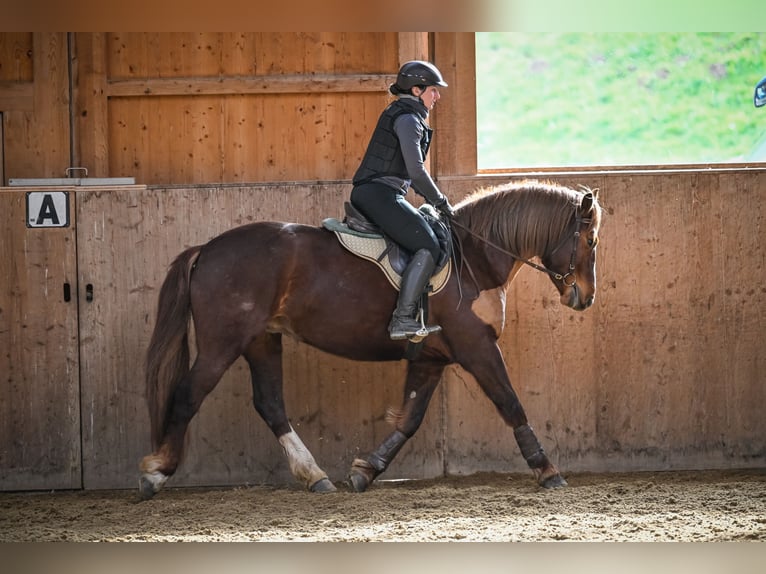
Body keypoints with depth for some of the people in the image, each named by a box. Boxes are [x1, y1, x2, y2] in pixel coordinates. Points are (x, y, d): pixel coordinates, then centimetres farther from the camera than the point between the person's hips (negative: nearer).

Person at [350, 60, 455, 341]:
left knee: (424, 242, 20)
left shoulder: (398, 114, 23)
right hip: (381, 194, -11)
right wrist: (441, 203, -7)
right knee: (428, 246, -17)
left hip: (365, 194, 11)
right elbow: (416, 171, -18)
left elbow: (410, 172, 29)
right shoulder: (408, 119, -10)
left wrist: (432, 200, 21)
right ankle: (403, 318, -26)